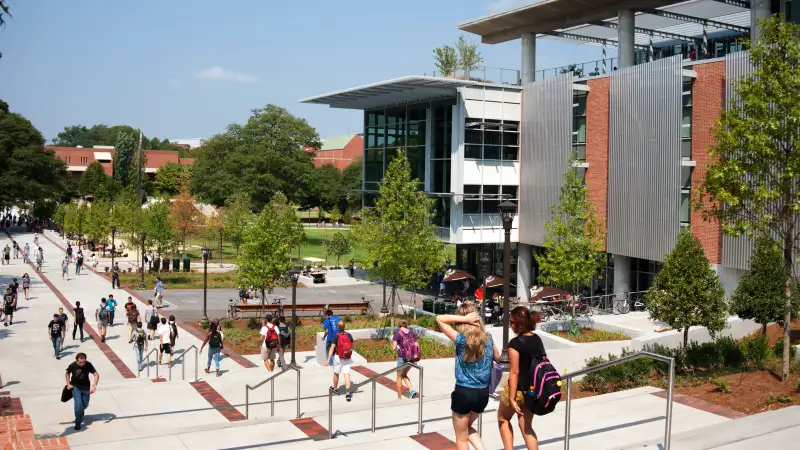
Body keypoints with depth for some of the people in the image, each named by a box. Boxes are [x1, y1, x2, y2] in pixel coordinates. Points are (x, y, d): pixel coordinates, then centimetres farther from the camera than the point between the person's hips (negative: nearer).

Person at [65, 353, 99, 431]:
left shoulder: (88, 365, -22)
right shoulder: (72, 366, -20)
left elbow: (96, 375, -19)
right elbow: (67, 373, 3)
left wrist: (94, 386, -31)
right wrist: (68, 384, -2)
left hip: (86, 387, 2)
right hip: (75, 387, -2)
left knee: (85, 405, 15)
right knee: (78, 405, -17)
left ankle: (80, 413, 51)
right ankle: (78, 423, 0)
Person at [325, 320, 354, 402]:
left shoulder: (336, 336, -15)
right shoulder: (349, 335, -3)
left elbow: (332, 348, -20)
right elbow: (351, 346, 11)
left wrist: (328, 360, -22)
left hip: (338, 357, -2)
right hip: (348, 358, 2)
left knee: (336, 373, 19)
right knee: (347, 374, -2)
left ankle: (335, 388, 40)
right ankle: (348, 393, -14)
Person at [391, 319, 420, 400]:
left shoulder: (397, 334, -6)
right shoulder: (412, 333, 8)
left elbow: (393, 348, -10)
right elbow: (417, 345, 6)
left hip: (402, 358, -5)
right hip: (412, 358, 5)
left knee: (399, 377, 12)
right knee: (404, 375, 25)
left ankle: (399, 398, 18)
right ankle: (411, 390, 4)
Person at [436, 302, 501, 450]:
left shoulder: (461, 339, -15)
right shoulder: (487, 338, -2)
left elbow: (439, 319, -11)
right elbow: (497, 356, 18)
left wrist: (464, 318, -16)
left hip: (463, 393, -5)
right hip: (483, 393, 5)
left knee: (461, 437, 15)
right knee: (467, 428, 29)